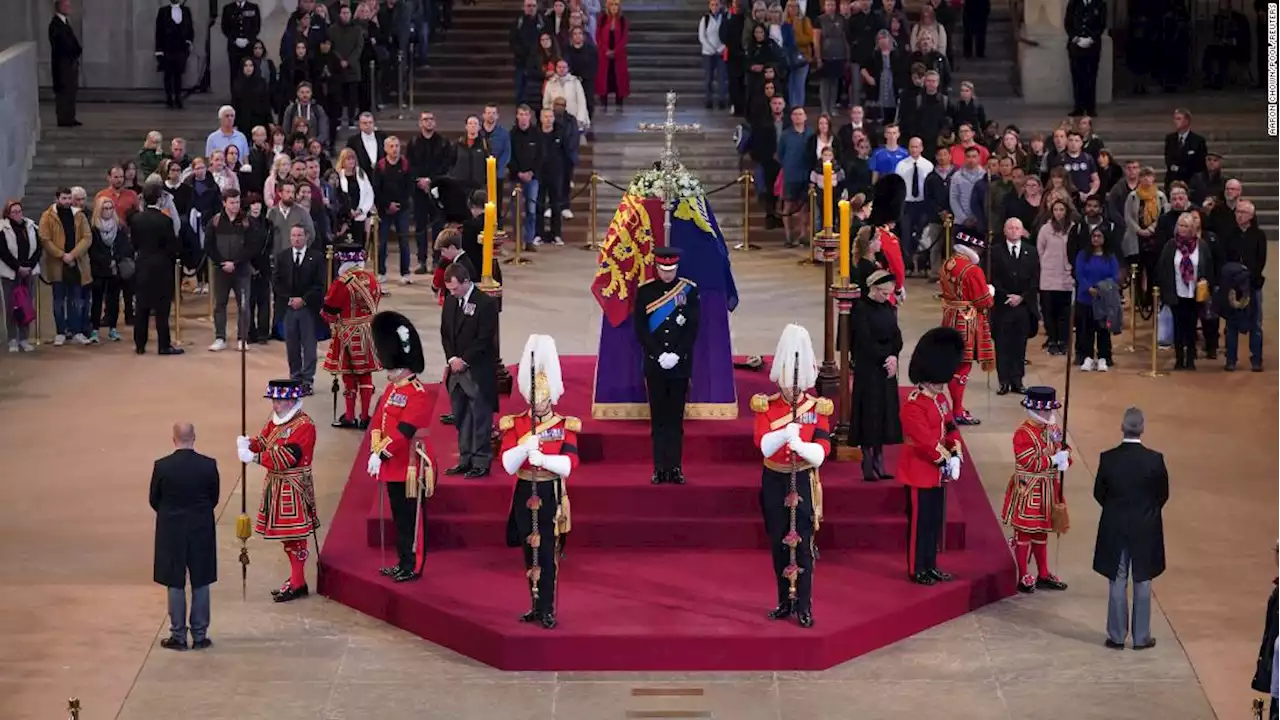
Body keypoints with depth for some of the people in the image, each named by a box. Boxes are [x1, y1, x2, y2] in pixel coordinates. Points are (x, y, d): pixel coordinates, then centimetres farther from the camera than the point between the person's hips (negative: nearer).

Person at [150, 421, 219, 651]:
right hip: (202, 531, 1)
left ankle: (178, 636, 10)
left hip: (172, 532, -1)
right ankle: (200, 636, 13)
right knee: (200, 584, 9)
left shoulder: (162, 466, -12)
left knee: (175, 585, 7)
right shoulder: (209, 465, -9)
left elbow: (154, 500, -2)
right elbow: (215, 498, 2)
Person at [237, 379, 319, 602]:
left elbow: (285, 457, -24)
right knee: (287, 535, 15)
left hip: (292, 489, -9)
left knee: (294, 536, -3)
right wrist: (248, 444, -12)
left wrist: (254, 457, -24)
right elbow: (263, 441, 11)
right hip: (276, 485, 9)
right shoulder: (276, 421, 11)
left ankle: (297, 584, 3)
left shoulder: (304, 426, -18)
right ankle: (296, 579, 25)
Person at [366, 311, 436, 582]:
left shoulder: (418, 394, -17)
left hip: (411, 466, -9)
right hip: (393, 464, 9)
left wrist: (381, 454, -22)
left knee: (412, 518, 0)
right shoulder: (391, 390, 11)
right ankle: (403, 562, 25)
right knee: (399, 516, 16)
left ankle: (413, 567, 7)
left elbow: (404, 431, -22)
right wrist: (374, 452, -4)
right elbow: (378, 422, 9)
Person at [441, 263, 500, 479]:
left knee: (480, 418, -2)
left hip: (478, 372, -7)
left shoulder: (485, 303, -12)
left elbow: (485, 339, -14)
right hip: (456, 370, 7)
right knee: (461, 418, 12)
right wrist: (452, 358, -2)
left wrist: (464, 360, -12)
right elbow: (445, 333, 14)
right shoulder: (450, 302, 10)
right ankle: (466, 460, 19)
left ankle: (481, 463, 2)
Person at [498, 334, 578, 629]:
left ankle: (547, 610, -1)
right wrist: (526, 445, -25)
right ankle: (536, 606, 20)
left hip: (551, 497, -3)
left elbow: (568, 466, -15)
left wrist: (543, 458, -31)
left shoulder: (565, 426, -3)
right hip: (525, 495, 3)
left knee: (547, 554, -5)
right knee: (530, 554, 10)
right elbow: (508, 465, -9)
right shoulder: (514, 425, 1)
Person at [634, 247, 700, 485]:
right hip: (655, 365, 0)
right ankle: (660, 468, 4)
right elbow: (640, 329, -1)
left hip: (680, 364, 0)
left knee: (676, 418, 3)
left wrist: (677, 355, -11)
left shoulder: (689, 290, 2)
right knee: (658, 418, 2)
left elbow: (693, 328, 0)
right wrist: (659, 355, -11)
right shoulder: (645, 291, 2)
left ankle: (675, 467, 5)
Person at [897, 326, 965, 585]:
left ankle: (930, 566, 24)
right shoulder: (913, 407, -20)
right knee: (920, 522, -1)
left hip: (938, 472, 9)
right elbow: (925, 441, -25)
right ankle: (916, 570, 7)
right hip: (920, 473, -9)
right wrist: (946, 460, -21)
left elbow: (950, 428, 14)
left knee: (936, 521, 14)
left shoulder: (941, 400, 9)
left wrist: (956, 453, -3)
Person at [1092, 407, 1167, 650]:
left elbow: (1099, 493, -3)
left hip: (1114, 529, 1)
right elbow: (1163, 494, -3)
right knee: (1142, 583, 10)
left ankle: (1117, 636, 14)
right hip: (1146, 529, -1)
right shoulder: (1155, 460, -14)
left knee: (1117, 583, 10)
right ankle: (1141, 637, 15)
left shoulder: (1108, 458, -13)